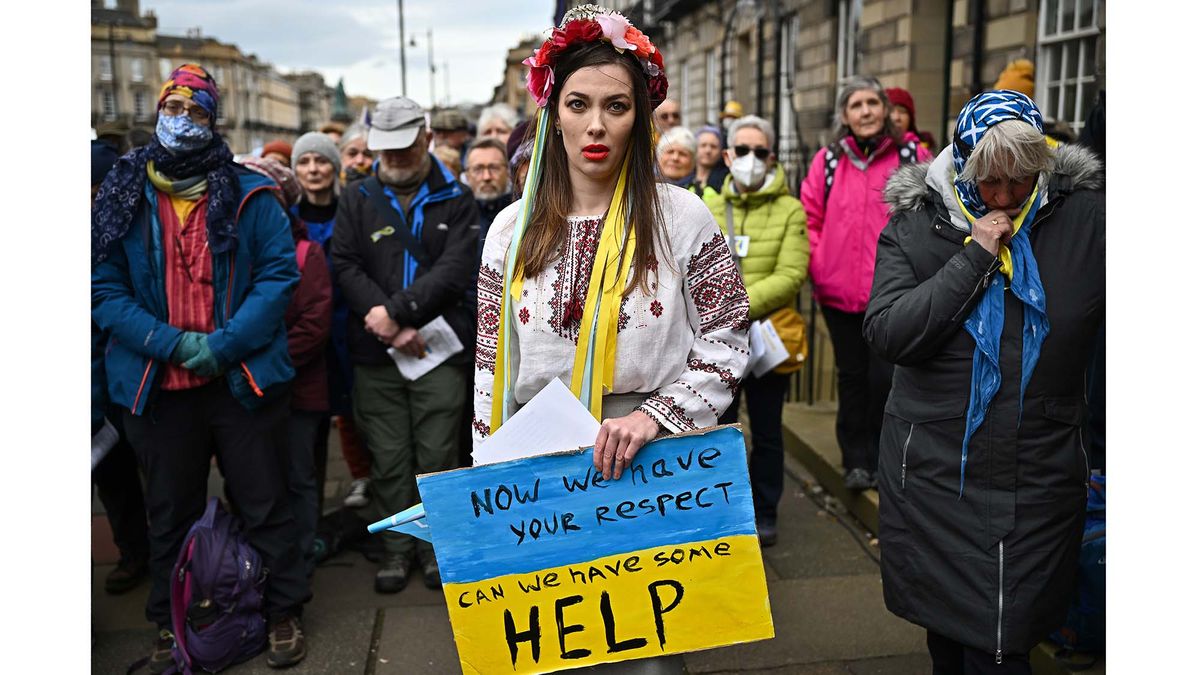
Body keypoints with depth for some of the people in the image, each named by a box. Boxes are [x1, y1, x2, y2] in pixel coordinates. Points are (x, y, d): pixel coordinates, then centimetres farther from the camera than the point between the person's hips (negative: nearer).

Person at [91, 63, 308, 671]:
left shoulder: (248, 194, -2)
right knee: (171, 514, 17)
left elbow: (278, 274, -7)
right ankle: (170, 625, 34)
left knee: (264, 506, 9)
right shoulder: (122, 198, 3)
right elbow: (105, 289, -1)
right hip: (158, 387, 2)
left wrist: (224, 344, -17)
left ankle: (284, 614, 27)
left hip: (243, 381, -2)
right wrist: (171, 343, -14)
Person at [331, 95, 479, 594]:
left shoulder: (456, 201, 5)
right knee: (388, 459, 7)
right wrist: (392, 327, -13)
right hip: (375, 353, 2)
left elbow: (454, 270, -8)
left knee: (437, 456, 4)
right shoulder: (357, 199, 10)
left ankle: (435, 545, 19)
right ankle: (398, 548, 20)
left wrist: (395, 311, -16)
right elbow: (346, 267, -1)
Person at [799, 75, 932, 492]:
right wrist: (818, 268, -1)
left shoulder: (911, 156, -1)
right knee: (852, 376, 13)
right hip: (839, 292, 2)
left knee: (885, 376, -2)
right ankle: (856, 460, 26)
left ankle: (881, 457, 18)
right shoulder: (828, 161, 4)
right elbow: (810, 218, 8)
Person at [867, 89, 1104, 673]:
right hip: (934, 472, 1)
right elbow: (887, 334, -14)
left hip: (1038, 481, 0)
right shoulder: (915, 226, -2)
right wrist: (973, 257, -16)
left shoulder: (1085, 218, -2)